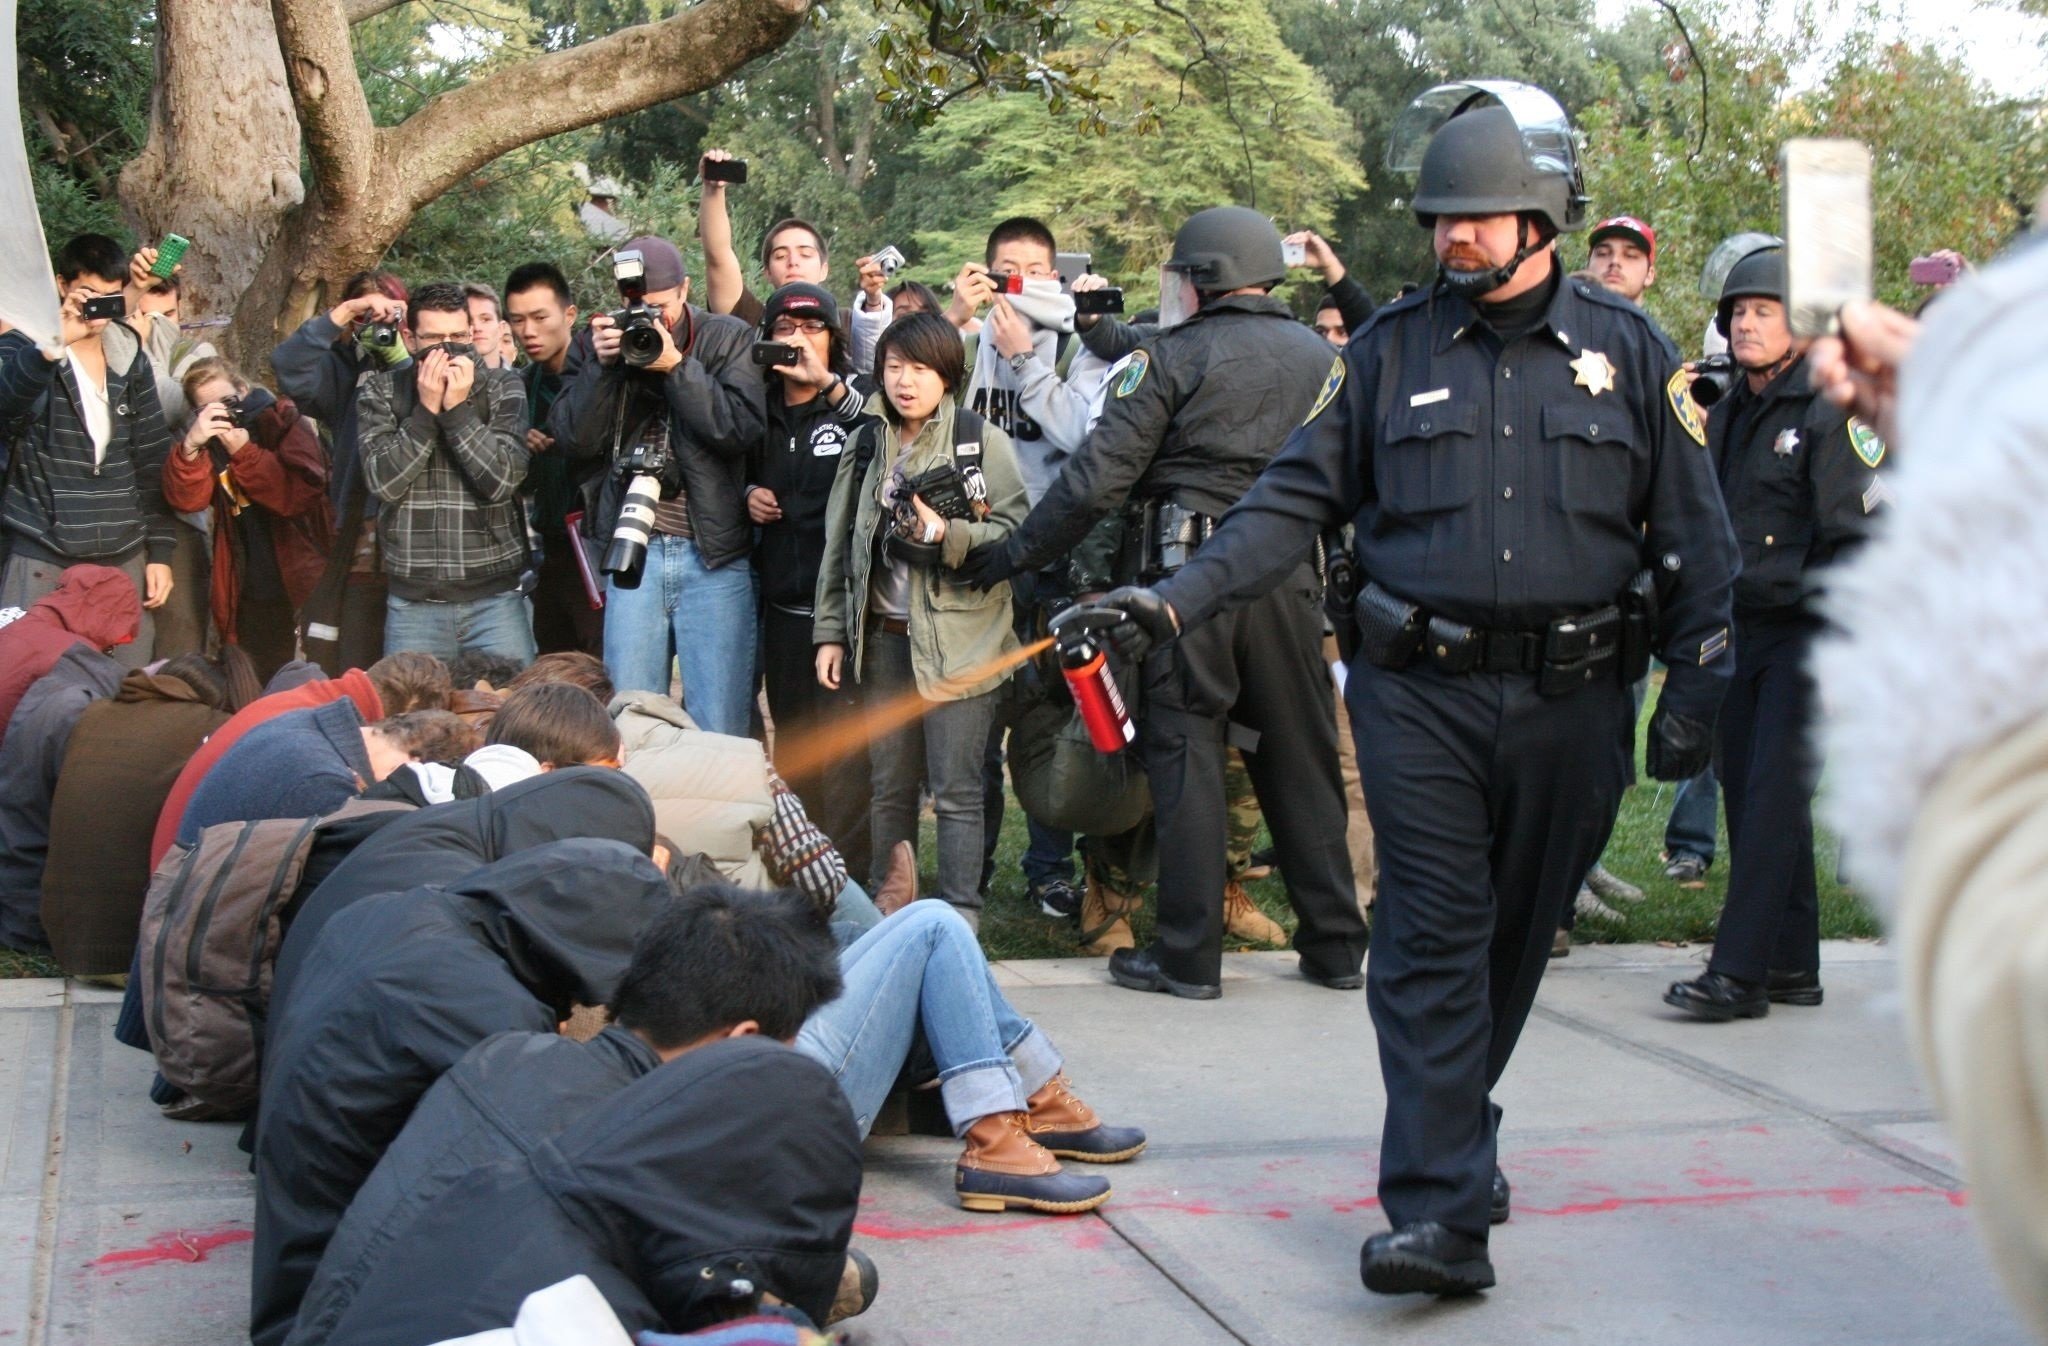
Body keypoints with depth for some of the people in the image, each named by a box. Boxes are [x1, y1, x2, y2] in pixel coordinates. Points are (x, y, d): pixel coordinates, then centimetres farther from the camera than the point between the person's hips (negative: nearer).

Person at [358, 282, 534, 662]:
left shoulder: (504, 388, 2)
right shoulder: (381, 392, 5)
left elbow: (503, 481, -8)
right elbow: (384, 482, -7)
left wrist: (457, 408, -13)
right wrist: (426, 408, -12)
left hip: (495, 594, 0)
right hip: (412, 601, 1)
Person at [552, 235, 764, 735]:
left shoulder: (728, 338, 1)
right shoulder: (604, 339, 8)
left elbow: (741, 428, -12)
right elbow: (575, 439, 0)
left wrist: (676, 365, -19)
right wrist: (602, 365, -12)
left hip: (714, 556, -2)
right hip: (633, 553, 3)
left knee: (719, 730, -2)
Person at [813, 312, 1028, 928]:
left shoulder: (982, 442, -2)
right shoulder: (866, 450, 14)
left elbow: (1015, 532, -6)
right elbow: (839, 546, 16)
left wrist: (946, 535, -19)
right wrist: (830, 632, 12)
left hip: (957, 639, -5)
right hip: (883, 637, 5)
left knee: (955, 789, -4)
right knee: (890, 784, 10)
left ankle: (960, 918, 3)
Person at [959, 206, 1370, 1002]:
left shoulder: (1175, 356, -3)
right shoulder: (1319, 357, 13)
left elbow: (1097, 479, -8)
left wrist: (1011, 556, -1)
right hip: (1291, 577, 5)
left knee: (1185, 756, 2)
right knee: (1302, 760, 11)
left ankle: (1189, 956, 4)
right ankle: (1335, 946, 18)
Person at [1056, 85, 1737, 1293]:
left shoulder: (1626, 350, 4)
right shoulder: (1394, 350, 5)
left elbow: (1694, 534, 7)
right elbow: (1298, 500, 4)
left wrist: (1695, 692, 2)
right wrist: (1178, 600, -7)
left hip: (1571, 700, 1)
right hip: (1421, 694, 0)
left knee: (1516, 937, 12)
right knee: (1431, 941, -6)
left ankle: (1456, 1136, 34)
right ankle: (1443, 1214, -7)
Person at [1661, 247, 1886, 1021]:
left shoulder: (1829, 413, -8)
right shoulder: (1728, 414, 15)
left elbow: (1857, 535, -11)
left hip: (1806, 635, -8)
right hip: (1741, 631, 8)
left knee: (1773, 798, -10)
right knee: (1749, 795, 9)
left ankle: (1740, 973, -9)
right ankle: (1792, 966, 19)